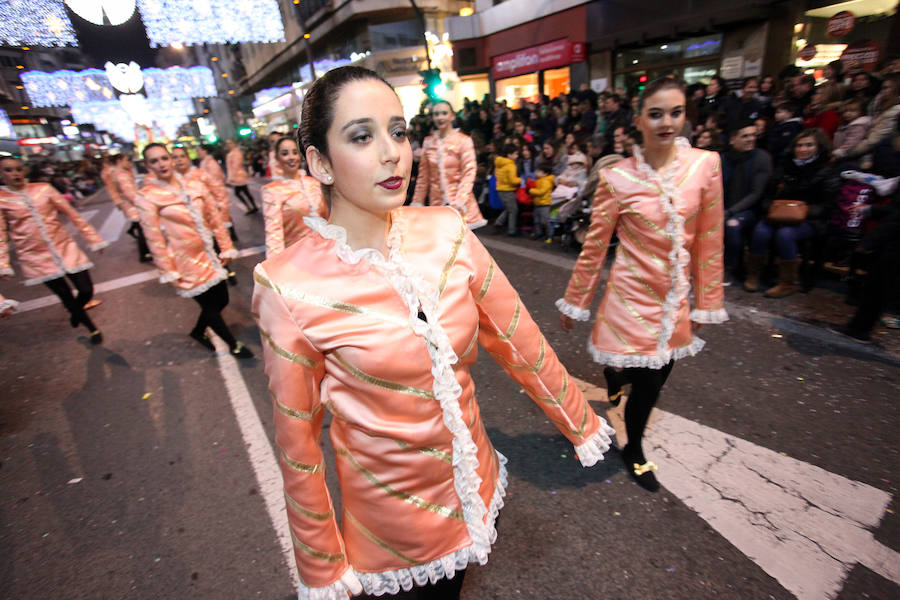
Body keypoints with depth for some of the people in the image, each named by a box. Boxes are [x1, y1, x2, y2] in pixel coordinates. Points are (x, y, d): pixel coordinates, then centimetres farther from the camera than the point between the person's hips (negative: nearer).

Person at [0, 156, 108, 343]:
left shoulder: (43, 189, 1)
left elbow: (72, 214, 4)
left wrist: (94, 239, 1)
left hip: (65, 248, 1)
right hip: (36, 258, -1)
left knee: (86, 291, -1)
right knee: (66, 296, 3)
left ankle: (76, 313, 34)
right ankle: (93, 329, 21)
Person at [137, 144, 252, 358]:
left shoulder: (195, 186, 2)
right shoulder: (147, 198, -9)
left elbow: (214, 218, 6)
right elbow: (154, 238, -9)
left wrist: (226, 248, 5)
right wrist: (168, 272, -9)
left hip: (208, 256, 5)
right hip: (185, 262, -5)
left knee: (221, 300, 13)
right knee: (210, 305, 5)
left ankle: (198, 332, 43)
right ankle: (234, 345, 26)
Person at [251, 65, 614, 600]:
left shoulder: (447, 232, -14)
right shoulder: (290, 289, -23)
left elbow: (520, 340, -5)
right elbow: (298, 446, -13)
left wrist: (583, 425, 5)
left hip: (477, 486, 4)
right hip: (391, 521, -3)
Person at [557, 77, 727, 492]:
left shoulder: (706, 164, -3)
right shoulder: (616, 178, -11)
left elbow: (708, 240, 2)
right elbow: (594, 247, -5)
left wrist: (706, 301, 6)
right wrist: (573, 302, 0)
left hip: (675, 298, 3)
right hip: (632, 294, -3)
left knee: (655, 379, 14)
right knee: (642, 380, 6)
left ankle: (633, 448, 47)